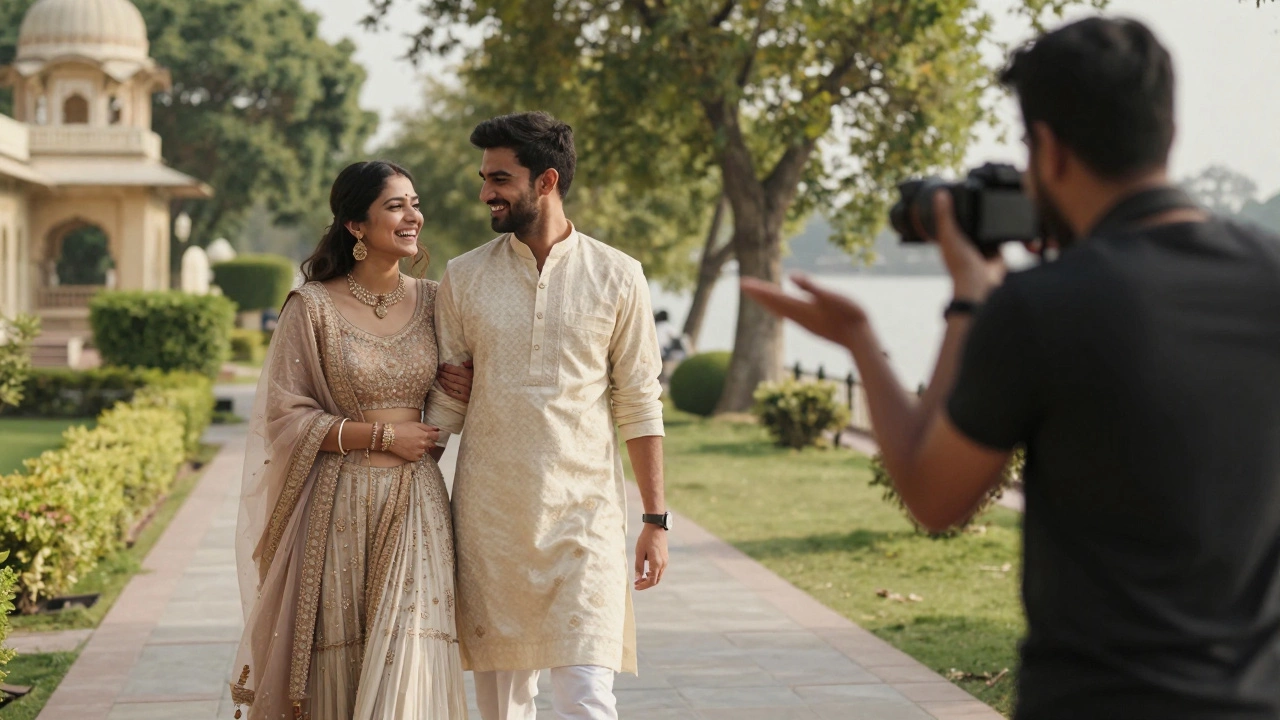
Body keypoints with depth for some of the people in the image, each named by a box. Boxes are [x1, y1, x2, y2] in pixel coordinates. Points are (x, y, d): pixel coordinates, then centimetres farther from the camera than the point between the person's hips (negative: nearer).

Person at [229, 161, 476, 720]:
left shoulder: (430, 301, 8)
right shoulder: (312, 307, -4)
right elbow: (285, 416, -6)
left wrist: (468, 396, -2)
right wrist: (381, 435, -11)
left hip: (414, 505, 2)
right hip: (339, 504, -2)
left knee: (407, 657, -7)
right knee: (336, 666, 3)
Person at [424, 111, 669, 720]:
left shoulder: (616, 278, 1)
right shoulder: (463, 278, 5)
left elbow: (639, 403, 4)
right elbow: (446, 401, 8)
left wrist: (655, 518, 2)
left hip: (583, 512, -2)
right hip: (487, 512, 2)